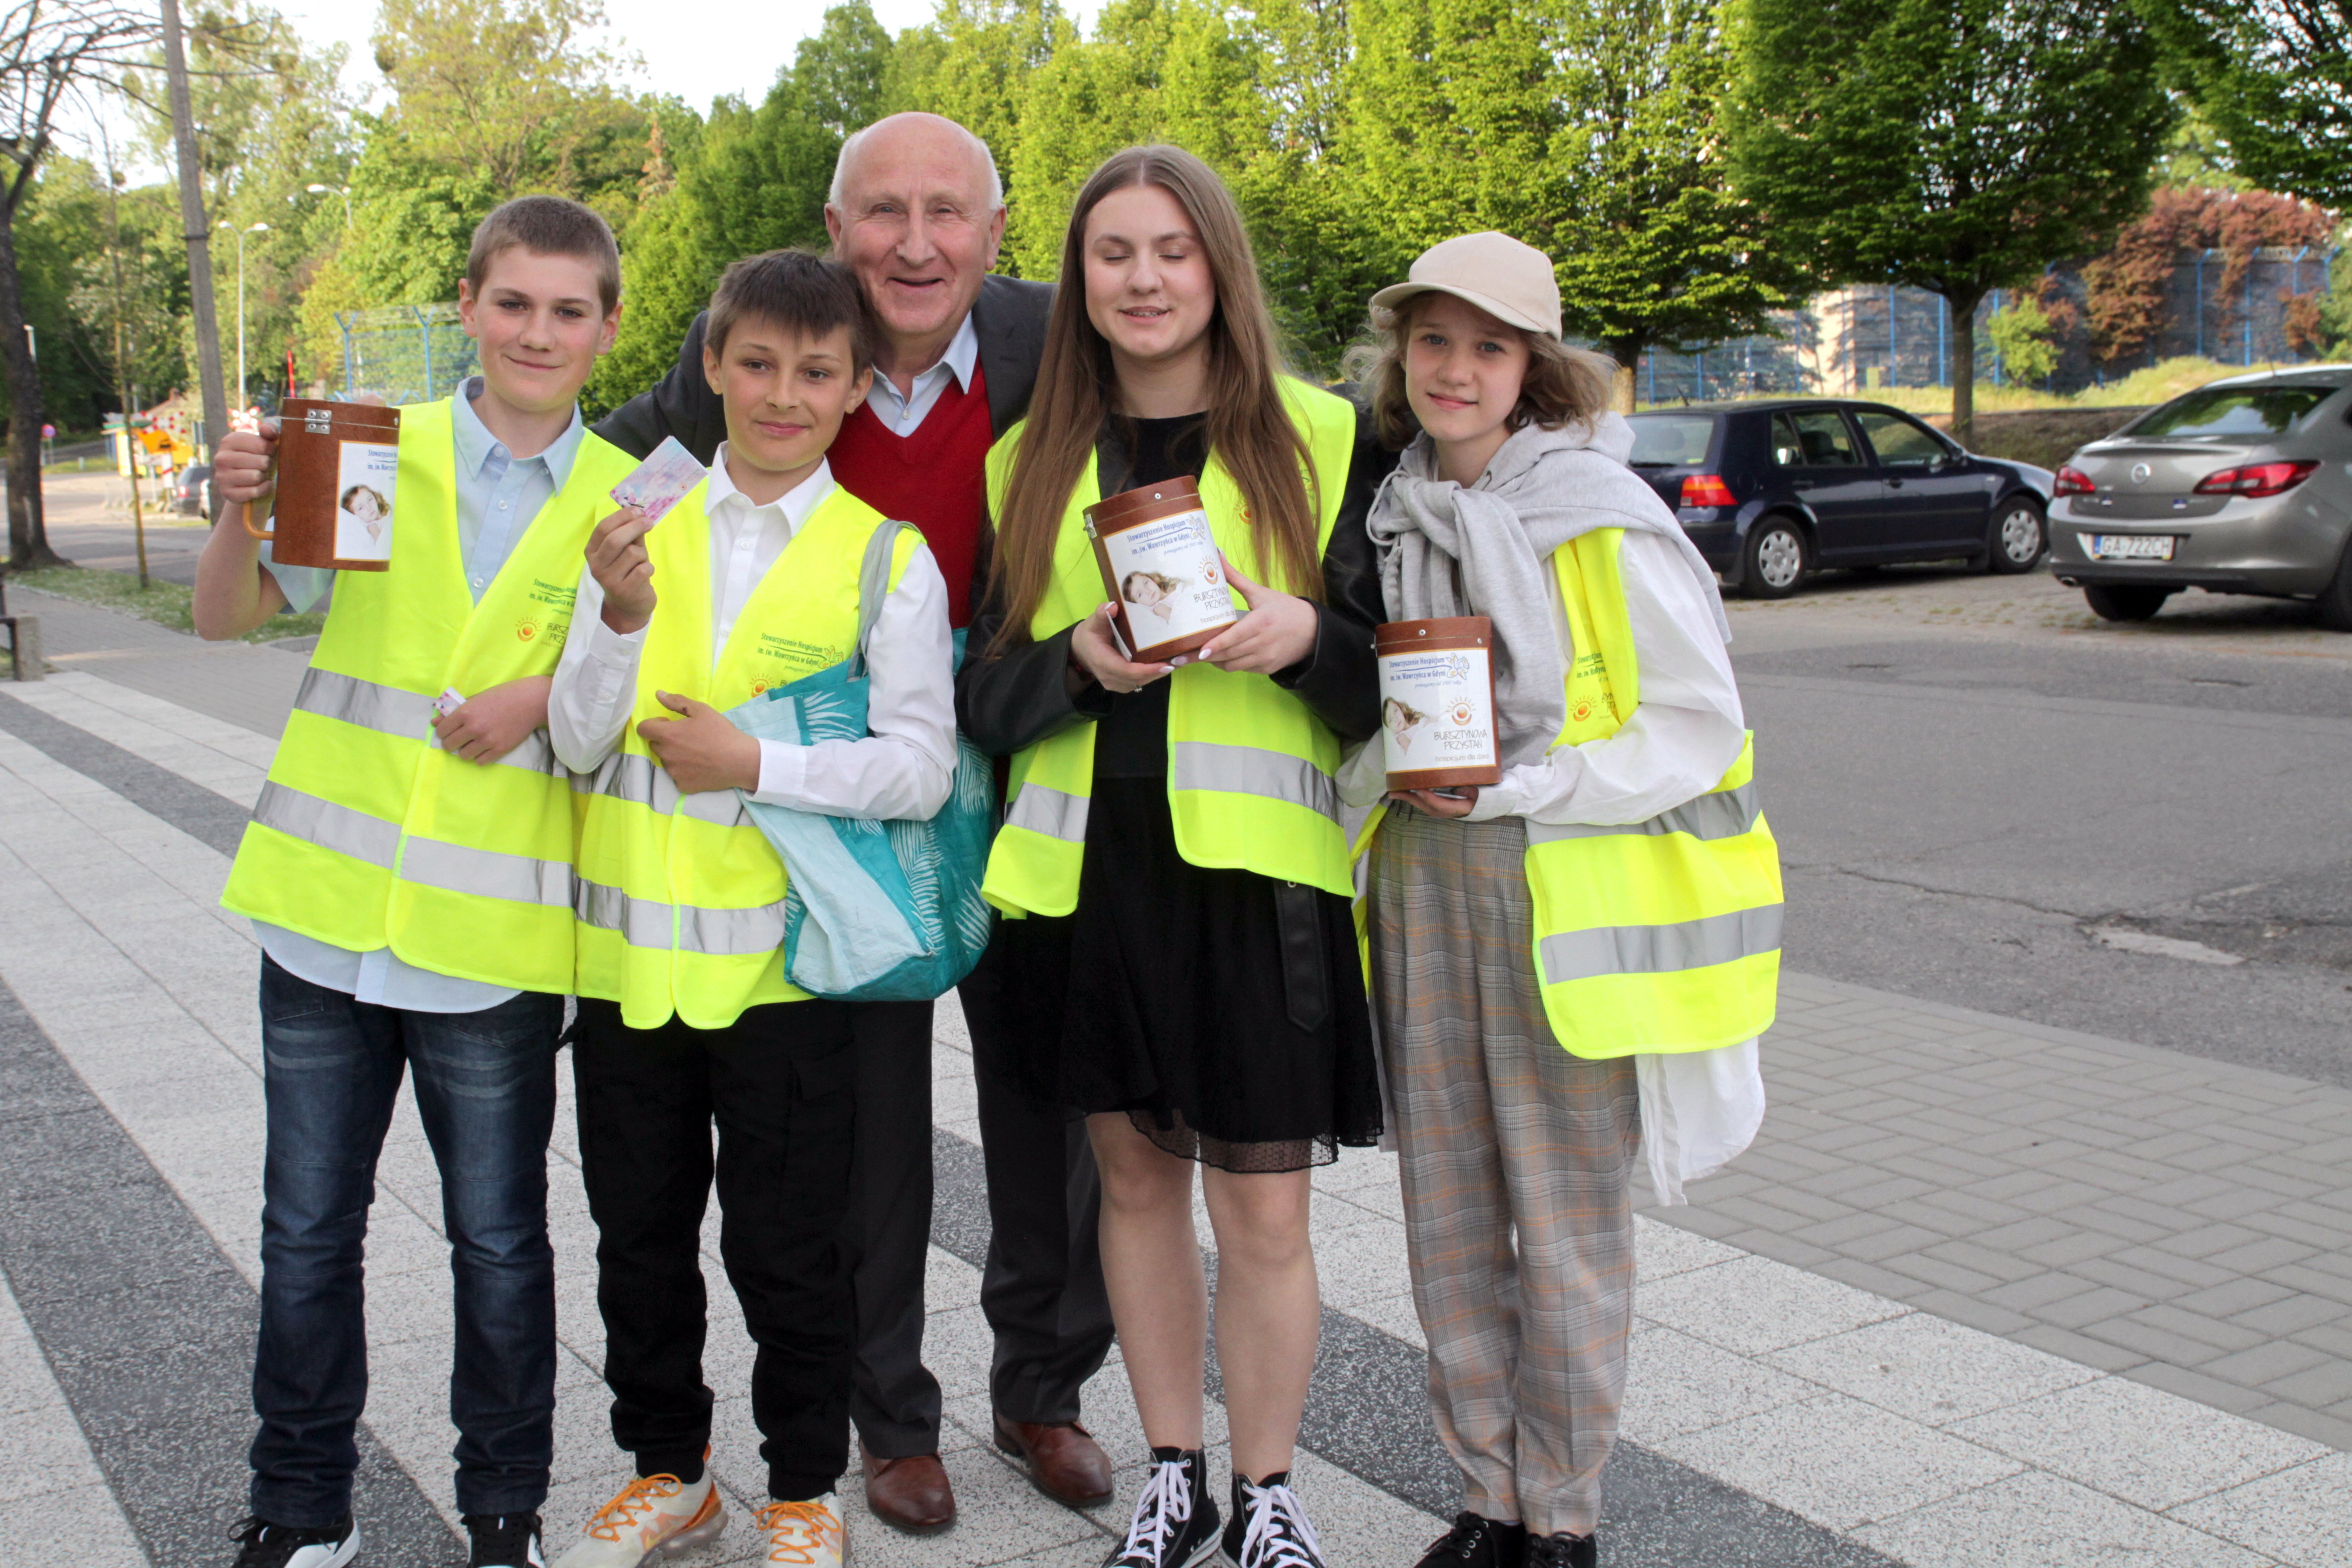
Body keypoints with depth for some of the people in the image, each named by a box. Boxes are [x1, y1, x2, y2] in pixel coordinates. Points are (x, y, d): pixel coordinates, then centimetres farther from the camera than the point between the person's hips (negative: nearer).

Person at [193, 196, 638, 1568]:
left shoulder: (623, 500, 2)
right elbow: (231, 616, 2)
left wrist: (555, 693, -12)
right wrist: (244, 513, -17)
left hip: (497, 933, -1)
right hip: (328, 903, 1)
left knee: (499, 1242, 8)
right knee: (308, 1230, 11)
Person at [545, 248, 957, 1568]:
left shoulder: (888, 556, -4)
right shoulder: (642, 528, 5)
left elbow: (921, 767, -10)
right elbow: (580, 743, -2)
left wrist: (757, 766, -20)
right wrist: (621, 620, -19)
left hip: (783, 958, -3)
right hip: (630, 950, 4)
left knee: (786, 1250, 7)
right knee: (639, 1237, 16)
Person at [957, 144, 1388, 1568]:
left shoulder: (1322, 439, 2)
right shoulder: (1030, 464, 9)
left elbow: (1387, 681, 3)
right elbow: (985, 697, 8)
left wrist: (1307, 635, -17)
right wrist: (1079, 660, -13)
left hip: (1257, 871, -3)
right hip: (1088, 868, 3)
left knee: (1262, 1207, 1)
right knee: (1136, 1178, 13)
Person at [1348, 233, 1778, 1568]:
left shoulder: (1598, 516, -9)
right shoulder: (1396, 515, 10)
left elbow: (1698, 724, -11)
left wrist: (1516, 787, -16)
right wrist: (1401, 774, 6)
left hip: (1572, 897, -5)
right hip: (1424, 886, 6)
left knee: (1569, 1224, 2)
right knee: (1448, 1218, 10)